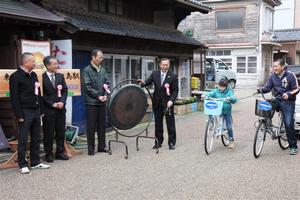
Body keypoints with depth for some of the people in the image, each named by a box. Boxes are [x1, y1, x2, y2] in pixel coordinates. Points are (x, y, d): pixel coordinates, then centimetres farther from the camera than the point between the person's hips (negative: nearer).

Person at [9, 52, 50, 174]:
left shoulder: (33, 75, 13)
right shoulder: (15, 76, -9)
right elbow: (14, 98, -12)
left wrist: (40, 110, 10)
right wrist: (19, 115, -16)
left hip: (36, 111, 7)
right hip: (25, 112, -7)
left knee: (36, 139, 11)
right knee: (23, 140, 1)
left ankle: (35, 162, 21)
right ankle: (22, 164, 11)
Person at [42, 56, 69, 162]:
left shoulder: (60, 76, 9)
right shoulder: (42, 78, -7)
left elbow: (65, 91, 8)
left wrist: (62, 102, -8)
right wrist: (52, 104, -12)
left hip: (60, 108, 5)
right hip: (48, 109, -5)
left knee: (61, 132, 9)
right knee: (48, 133, 3)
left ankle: (60, 152, 20)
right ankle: (49, 154, 15)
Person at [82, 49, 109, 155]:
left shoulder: (102, 70, 10)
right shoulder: (87, 70, -6)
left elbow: (106, 83, 9)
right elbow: (87, 86, -12)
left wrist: (105, 95, -8)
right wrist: (98, 96, -14)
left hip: (102, 102, 5)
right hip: (91, 102, -5)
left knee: (102, 125, 10)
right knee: (91, 126, 1)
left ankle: (102, 146, 20)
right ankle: (91, 149, 8)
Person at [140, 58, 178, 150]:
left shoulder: (173, 76, -6)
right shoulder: (155, 74, 4)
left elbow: (175, 90, -7)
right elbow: (148, 82, 0)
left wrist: (171, 100, -20)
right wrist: (143, 83, -23)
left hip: (168, 103, -3)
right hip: (157, 102, 3)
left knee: (170, 123, 4)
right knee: (158, 123, 11)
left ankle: (172, 142, 14)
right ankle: (158, 142, 21)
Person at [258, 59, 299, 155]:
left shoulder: (290, 75, -8)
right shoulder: (272, 76, 3)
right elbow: (268, 87, -1)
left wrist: (288, 94, -25)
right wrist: (261, 89, -22)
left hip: (288, 101, -4)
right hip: (276, 100, 5)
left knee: (289, 124, -9)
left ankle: (293, 147, 5)